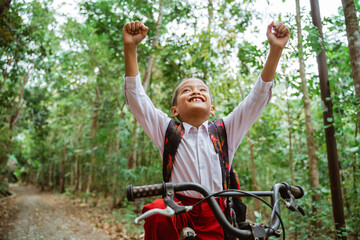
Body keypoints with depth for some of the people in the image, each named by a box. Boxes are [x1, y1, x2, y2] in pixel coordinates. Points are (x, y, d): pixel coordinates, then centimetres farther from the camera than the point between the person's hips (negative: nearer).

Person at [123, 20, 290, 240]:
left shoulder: (225, 131, 9)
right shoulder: (167, 130, 6)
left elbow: (258, 97, 3)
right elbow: (136, 96, -2)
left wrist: (276, 49, -4)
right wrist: (130, 47, -12)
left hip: (215, 213, 2)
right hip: (179, 205, -2)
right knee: (156, 212, -31)